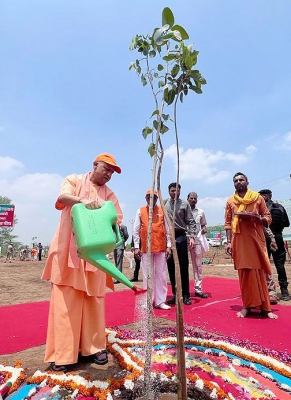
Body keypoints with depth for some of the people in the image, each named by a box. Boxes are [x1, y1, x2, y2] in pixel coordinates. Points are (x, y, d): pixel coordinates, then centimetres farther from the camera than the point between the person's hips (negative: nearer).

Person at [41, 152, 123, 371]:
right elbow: (63, 197, -15)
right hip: (69, 251, -3)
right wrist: (83, 200, -34)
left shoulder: (109, 194, 13)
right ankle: (62, 354, 9)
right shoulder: (74, 180, 6)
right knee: (66, 302, -1)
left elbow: (117, 220, 5)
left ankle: (94, 347, 21)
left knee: (94, 301, 8)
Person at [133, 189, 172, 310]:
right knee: (147, 275, 5)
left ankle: (160, 301, 16)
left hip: (161, 247, 1)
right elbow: (136, 230, 3)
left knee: (161, 275, 6)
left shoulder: (162, 211, 7)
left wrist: (168, 246, 2)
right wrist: (136, 247, -3)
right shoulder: (140, 211, 5)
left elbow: (167, 230, 7)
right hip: (145, 248, -1)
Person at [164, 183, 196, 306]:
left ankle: (186, 295, 13)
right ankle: (175, 294, 20)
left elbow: (190, 222, 1)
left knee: (183, 267, 2)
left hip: (180, 237, -1)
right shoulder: (164, 203, 6)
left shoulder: (184, 204, 3)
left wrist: (192, 237, -9)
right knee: (171, 268, 8)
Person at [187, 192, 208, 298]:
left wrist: (204, 229, -5)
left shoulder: (201, 212, 10)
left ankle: (198, 288, 11)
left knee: (198, 265, 4)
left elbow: (203, 225, 17)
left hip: (197, 240, 3)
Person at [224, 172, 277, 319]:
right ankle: (247, 305, 13)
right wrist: (229, 242, -1)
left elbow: (268, 218, 7)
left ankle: (265, 306, 13)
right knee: (244, 273, 4)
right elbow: (228, 223, 7)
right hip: (239, 242, 1)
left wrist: (258, 218, -15)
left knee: (260, 272, 4)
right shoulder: (230, 201, 8)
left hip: (256, 240, 0)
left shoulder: (258, 197, 6)